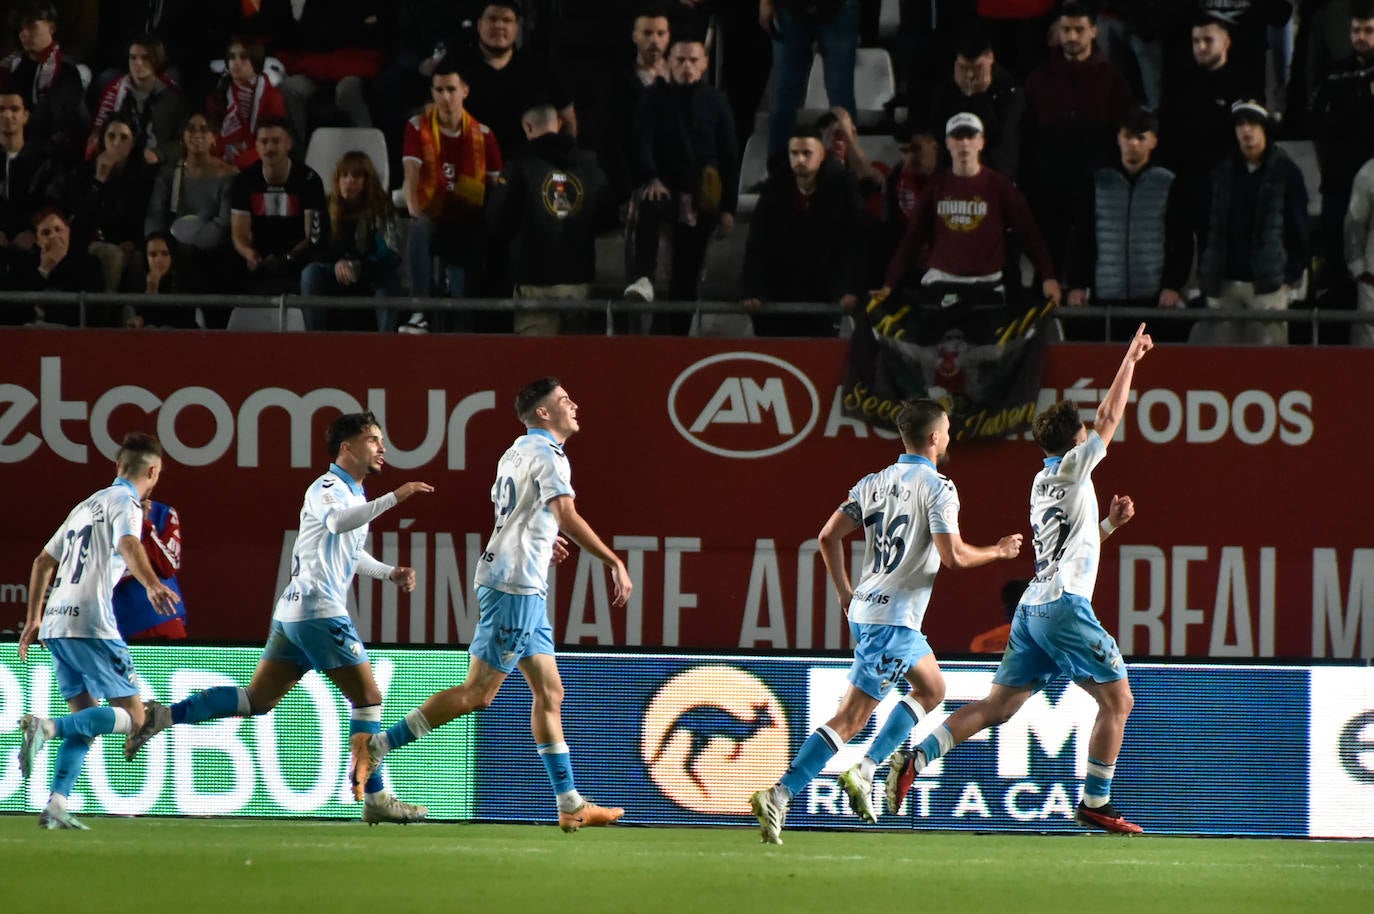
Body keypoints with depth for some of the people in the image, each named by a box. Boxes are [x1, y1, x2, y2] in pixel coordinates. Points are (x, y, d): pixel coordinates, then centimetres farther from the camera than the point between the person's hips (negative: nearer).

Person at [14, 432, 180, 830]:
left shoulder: (88, 505, 25)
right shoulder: (125, 501, 0)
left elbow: (43, 562, 29)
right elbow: (128, 544, -22)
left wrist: (34, 618, 35)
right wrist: (152, 585, -38)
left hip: (56, 622, 8)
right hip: (91, 624, -8)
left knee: (86, 718, 13)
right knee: (132, 717, -6)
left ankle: (56, 804, -2)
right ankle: (47, 727, -26)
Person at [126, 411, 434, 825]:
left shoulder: (353, 493, 22)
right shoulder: (327, 488, -8)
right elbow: (338, 522, -32)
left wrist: (390, 572, 26)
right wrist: (394, 498, -35)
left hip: (293, 612, 10)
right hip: (320, 611, -10)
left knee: (257, 700, 6)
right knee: (368, 697, -6)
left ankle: (163, 715, 0)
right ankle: (375, 798, -4)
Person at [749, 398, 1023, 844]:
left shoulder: (875, 483, 10)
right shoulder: (937, 487, -11)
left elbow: (829, 535, 8)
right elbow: (954, 556, -17)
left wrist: (845, 594, 16)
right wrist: (998, 551, 1)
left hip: (865, 608, 9)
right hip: (895, 619, -9)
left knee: (932, 690, 26)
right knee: (851, 716, -11)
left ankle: (863, 771, 17)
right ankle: (779, 796, -19)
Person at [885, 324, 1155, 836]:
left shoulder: (1042, 483, 21)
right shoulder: (1072, 468, -3)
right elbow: (1110, 417, 0)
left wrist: (1110, 523, 25)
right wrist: (1131, 359, 10)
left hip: (1033, 608, 8)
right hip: (1065, 606, -8)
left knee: (998, 706, 2)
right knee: (1118, 699, 1)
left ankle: (916, 757, -14)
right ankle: (1095, 803, 1)